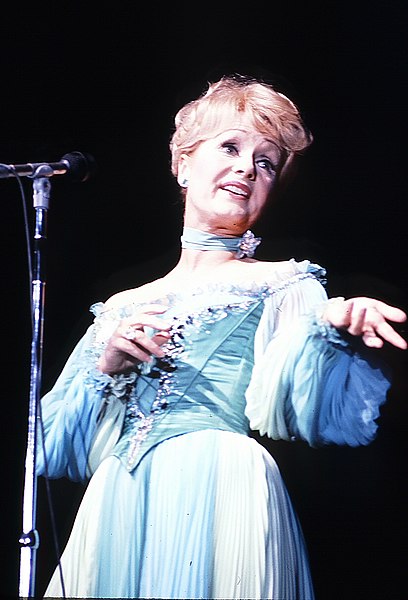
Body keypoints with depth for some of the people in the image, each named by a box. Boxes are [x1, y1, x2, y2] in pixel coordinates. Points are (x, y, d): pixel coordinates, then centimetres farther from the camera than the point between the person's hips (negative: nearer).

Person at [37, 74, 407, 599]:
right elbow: (51, 447, 12)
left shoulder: (285, 285, 7)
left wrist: (334, 330, -29)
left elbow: (315, 410, -10)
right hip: (116, 511, 3)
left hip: (217, 500, -3)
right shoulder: (121, 307, 17)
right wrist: (106, 367, -4)